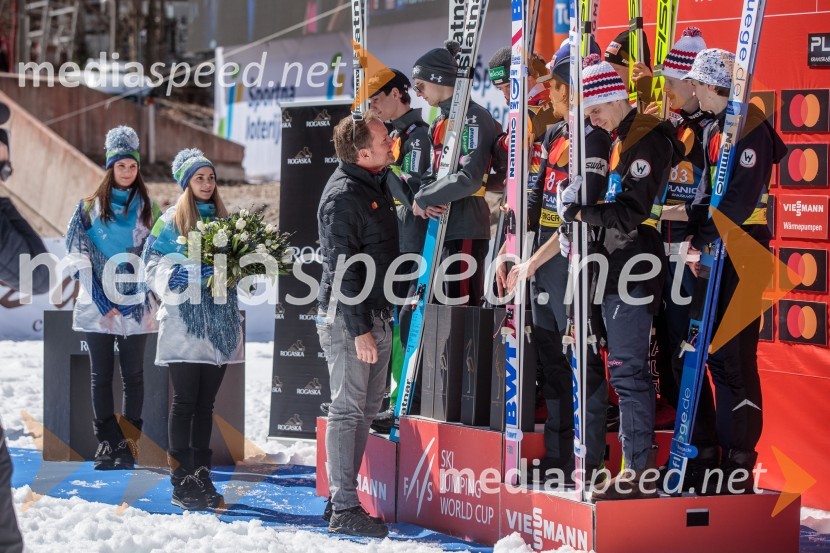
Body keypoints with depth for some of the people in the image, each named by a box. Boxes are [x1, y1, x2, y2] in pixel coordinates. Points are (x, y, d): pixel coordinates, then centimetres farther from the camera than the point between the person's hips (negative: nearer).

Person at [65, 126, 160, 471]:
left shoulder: (147, 208, 7)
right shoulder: (90, 208, 3)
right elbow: (79, 256, -2)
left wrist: (141, 295, -6)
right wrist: (102, 301, -9)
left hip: (136, 307, 0)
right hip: (98, 305, 0)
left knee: (133, 376, 1)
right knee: (101, 376, 3)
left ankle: (128, 444, 5)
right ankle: (107, 443, 8)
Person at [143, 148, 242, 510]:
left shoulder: (223, 220, 15)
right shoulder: (171, 220, 1)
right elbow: (154, 266, -6)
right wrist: (194, 273, -21)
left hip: (218, 323, 5)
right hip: (184, 322, -5)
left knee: (206, 403, 8)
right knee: (184, 402, -5)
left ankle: (202, 477, 13)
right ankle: (181, 483, -3)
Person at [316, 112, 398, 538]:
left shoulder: (377, 183, 13)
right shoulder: (343, 195, -15)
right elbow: (342, 268, -19)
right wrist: (359, 329, -21)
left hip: (377, 315, 9)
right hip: (347, 317, -9)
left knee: (366, 410, 12)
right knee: (348, 410, -7)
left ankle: (341, 499, 20)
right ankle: (344, 509, -5)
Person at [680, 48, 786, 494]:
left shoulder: (749, 127, -12)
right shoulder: (713, 130, 15)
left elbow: (741, 201, -19)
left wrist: (704, 243, -17)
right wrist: (694, 238, 1)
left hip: (742, 251, -9)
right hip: (714, 252, 9)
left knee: (733, 360, -8)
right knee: (711, 353, 11)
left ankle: (739, 468, -4)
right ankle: (705, 453, 19)